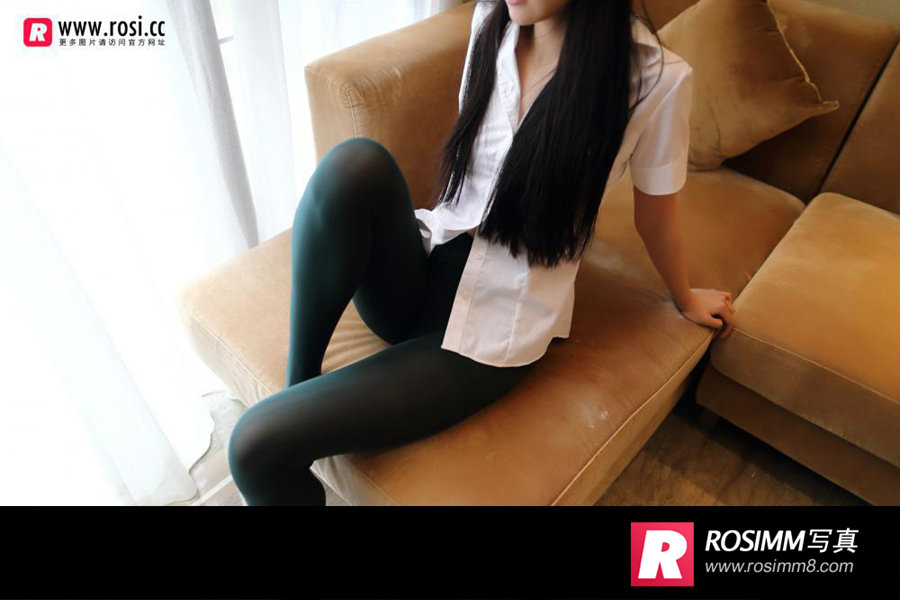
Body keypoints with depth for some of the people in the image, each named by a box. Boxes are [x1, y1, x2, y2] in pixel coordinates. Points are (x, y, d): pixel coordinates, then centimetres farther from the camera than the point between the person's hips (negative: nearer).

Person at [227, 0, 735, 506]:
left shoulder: (656, 77, -15)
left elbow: (655, 218, 2)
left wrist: (687, 301, 19)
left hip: (495, 322, -5)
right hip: (423, 274, 5)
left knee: (258, 443, -18)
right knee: (355, 163, -31)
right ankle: (299, 383, -11)